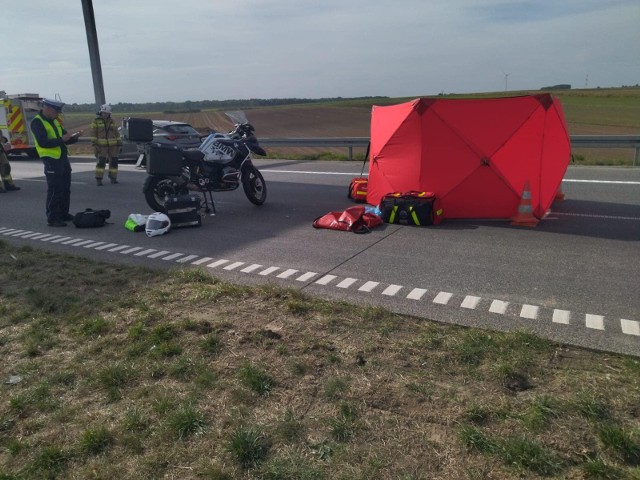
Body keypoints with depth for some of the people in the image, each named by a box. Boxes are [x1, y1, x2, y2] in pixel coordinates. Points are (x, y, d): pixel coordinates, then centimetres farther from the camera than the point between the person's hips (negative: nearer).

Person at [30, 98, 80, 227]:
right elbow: (43, 143, -22)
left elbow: (65, 139, 19)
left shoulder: (54, 121, 15)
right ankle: (52, 219, -1)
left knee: (65, 189, 14)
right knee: (55, 190, -7)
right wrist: (61, 139, -21)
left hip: (63, 158, 9)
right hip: (51, 160, -9)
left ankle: (64, 214, 25)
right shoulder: (37, 122, -11)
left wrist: (73, 137, -1)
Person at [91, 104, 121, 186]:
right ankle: (98, 179, -5)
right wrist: (94, 145, -13)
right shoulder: (96, 121, -1)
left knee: (114, 161, 3)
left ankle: (113, 178, 16)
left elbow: (116, 133, 10)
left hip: (112, 145, 3)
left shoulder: (112, 121, 9)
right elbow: (93, 133, -4)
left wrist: (119, 144, 5)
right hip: (102, 145, -3)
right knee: (101, 162, -11)